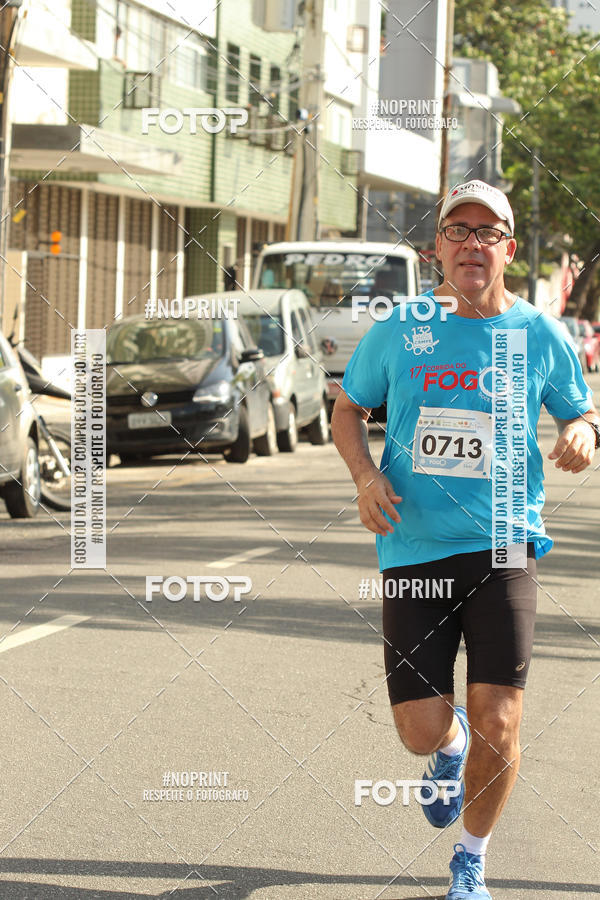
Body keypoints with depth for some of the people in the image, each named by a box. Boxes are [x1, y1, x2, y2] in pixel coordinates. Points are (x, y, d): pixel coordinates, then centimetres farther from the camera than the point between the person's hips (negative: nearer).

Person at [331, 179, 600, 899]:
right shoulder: (399, 330, 3)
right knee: (422, 730, -2)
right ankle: (449, 748, 39)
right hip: (412, 549, 1)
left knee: (496, 725, -8)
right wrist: (366, 475, -4)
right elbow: (348, 410, 15)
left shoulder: (539, 335, 2)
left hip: (502, 546, -1)